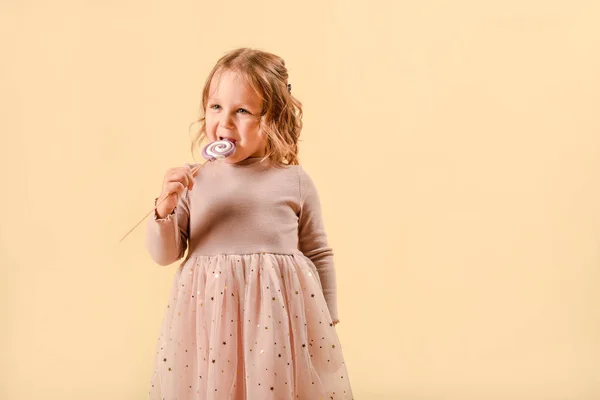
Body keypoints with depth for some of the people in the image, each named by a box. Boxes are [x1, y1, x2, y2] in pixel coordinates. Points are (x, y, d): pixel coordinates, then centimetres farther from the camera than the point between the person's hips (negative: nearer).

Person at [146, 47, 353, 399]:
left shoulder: (295, 182, 0)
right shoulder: (195, 180, 2)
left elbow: (319, 255, 9)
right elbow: (165, 255, 4)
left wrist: (327, 324, 10)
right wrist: (165, 209, -13)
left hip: (280, 315, -1)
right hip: (210, 317, 1)